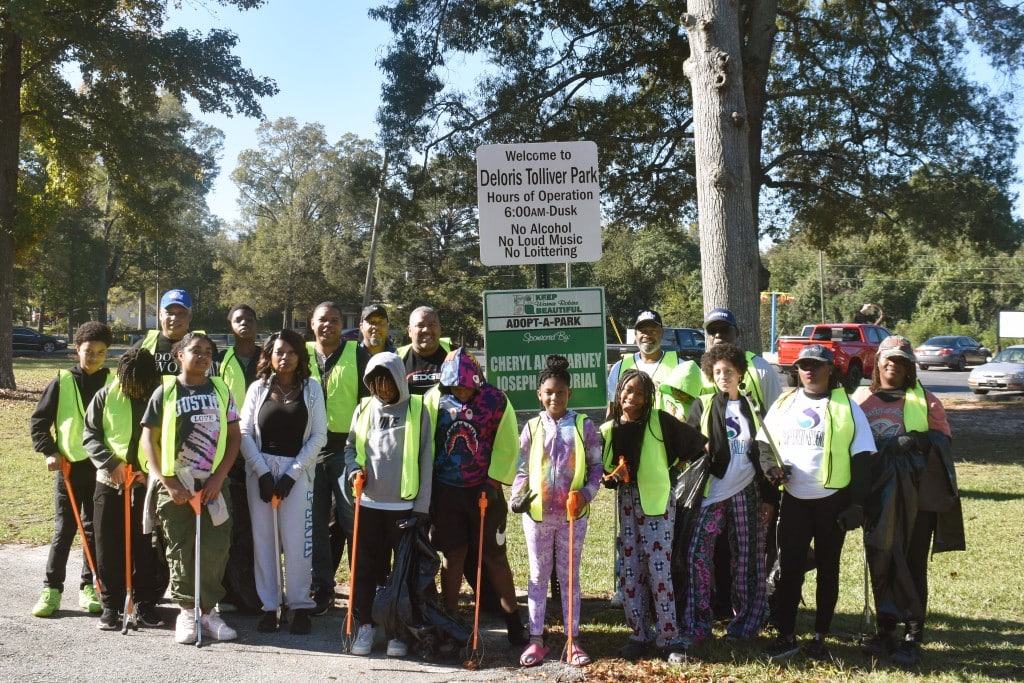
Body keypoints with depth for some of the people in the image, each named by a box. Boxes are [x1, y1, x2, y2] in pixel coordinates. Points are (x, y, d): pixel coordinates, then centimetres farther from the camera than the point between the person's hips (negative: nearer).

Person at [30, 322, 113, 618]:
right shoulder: (62, 382, -1)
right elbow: (38, 420, 4)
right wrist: (49, 451, -6)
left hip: (102, 467, 1)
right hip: (69, 466, -1)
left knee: (95, 529, 8)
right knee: (64, 530, 2)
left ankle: (88, 587, 18)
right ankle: (51, 589, 10)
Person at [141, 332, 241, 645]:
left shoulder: (221, 390, 7)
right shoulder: (165, 392, 1)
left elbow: (234, 435, 6)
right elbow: (148, 439, 0)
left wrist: (218, 477, -5)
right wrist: (167, 481, -8)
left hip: (213, 484, 1)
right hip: (175, 485, -1)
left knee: (215, 550, -1)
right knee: (181, 551, 4)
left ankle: (207, 611, 13)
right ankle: (186, 611, 18)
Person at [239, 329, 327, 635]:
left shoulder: (311, 388, 4)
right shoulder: (258, 388, 7)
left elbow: (319, 436, 0)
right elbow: (244, 433, 2)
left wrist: (292, 474, -7)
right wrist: (262, 472, -9)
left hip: (298, 471, -1)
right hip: (261, 470, 1)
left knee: (297, 540, -3)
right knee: (263, 539, 3)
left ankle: (300, 606, 8)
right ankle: (268, 606, 12)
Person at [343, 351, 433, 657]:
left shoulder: (416, 409, -3)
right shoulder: (364, 408, 6)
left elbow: (425, 460, -3)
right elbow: (350, 446, 16)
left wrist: (422, 506, -7)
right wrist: (353, 469, -6)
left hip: (404, 505, -2)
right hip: (369, 503, 3)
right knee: (366, 568, 9)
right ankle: (364, 625, 21)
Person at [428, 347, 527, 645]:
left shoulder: (496, 400, -9)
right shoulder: (434, 399, -5)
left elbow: (507, 446, -5)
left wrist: (493, 483, -10)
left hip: (484, 490, -1)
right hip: (446, 490, 1)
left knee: (494, 556, 5)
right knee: (452, 556, 9)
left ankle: (513, 621, 15)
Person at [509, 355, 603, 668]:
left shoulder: (583, 425, -2)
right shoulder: (532, 428, 2)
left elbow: (596, 465, 1)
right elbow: (521, 468, 5)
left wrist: (586, 493, -14)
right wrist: (517, 496, -11)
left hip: (572, 514, -1)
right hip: (537, 513, 1)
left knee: (569, 575, 10)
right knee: (538, 576, 10)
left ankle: (573, 640, 18)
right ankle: (536, 639, 19)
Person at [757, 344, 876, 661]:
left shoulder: (847, 408, -2)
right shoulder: (783, 404, 7)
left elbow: (861, 459, -4)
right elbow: (764, 443, 14)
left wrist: (857, 504, -9)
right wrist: (771, 465, -8)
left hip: (833, 501, -2)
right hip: (793, 499, 2)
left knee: (827, 569, 8)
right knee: (789, 567, 1)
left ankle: (820, 638, 19)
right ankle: (786, 635, 11)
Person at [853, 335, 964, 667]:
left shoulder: (924, 400, 6)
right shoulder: (860, 399, 10)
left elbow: (944, 437, 2)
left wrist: (921, 441, -18)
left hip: (916, 494, -2)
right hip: (878, 495, 2)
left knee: (913, 564, -2)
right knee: (880, 563, 6)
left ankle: (913, 638, 4)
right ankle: (885, 631, 17)